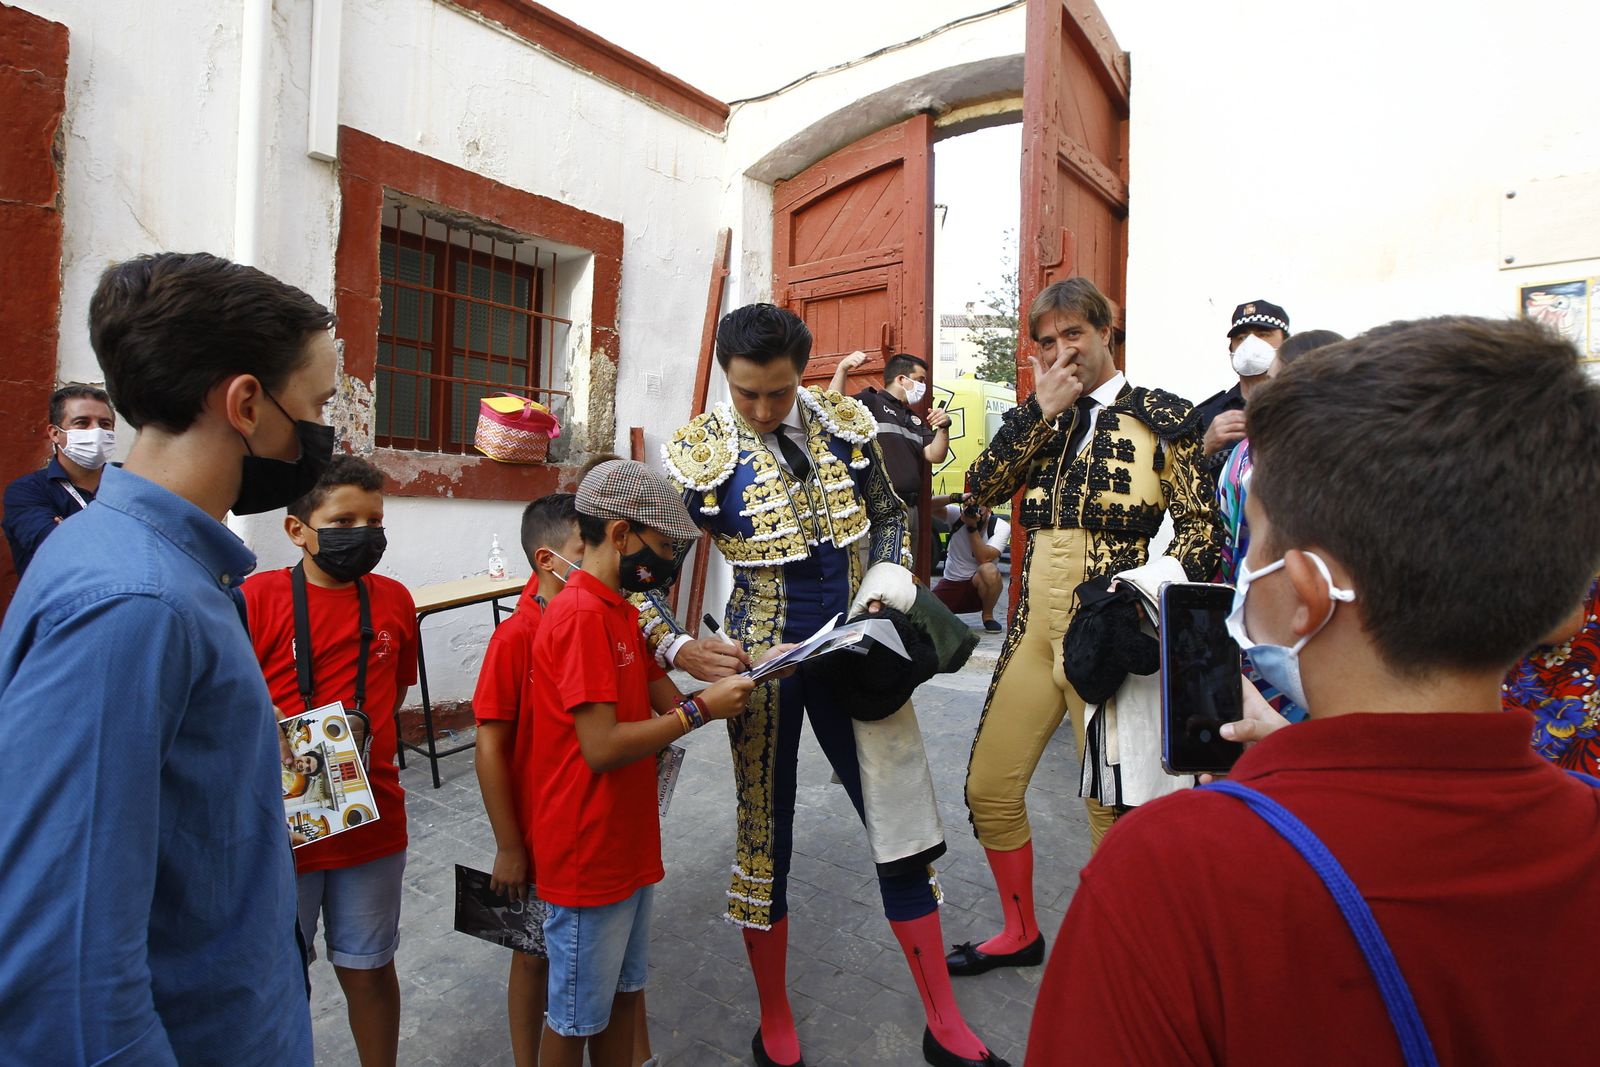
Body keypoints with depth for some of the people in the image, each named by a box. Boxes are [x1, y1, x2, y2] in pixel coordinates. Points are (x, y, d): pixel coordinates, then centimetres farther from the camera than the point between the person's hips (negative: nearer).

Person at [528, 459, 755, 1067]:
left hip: (627, 846, 9)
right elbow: (602, 746, -27)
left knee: (622, 993, 23)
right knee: (576, 1016, 12)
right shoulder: (581, 615, -22)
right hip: (586, 857, -9)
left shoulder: (621, 610, 9)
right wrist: (702, 709, -19)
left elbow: (668, 707, 6)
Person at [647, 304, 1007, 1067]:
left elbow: (889, 517, 12)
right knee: (765, 834, 11)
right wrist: (682, 647, -26)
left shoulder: (848, 425, -2)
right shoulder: (699, 455, -12)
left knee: (902, 827, 9)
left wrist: (891, 583, -5)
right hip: (763, 661, -3)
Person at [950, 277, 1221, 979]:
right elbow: (981, 487, 0)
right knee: (989, 788, 10)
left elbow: (1200, 526, -2)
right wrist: (1040, 409, -4)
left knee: (1112, 804, 3)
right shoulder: (1040, 418, 14)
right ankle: (1020, 934, 33)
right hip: (1037, 626, 5)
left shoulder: (1161, 417, 1)